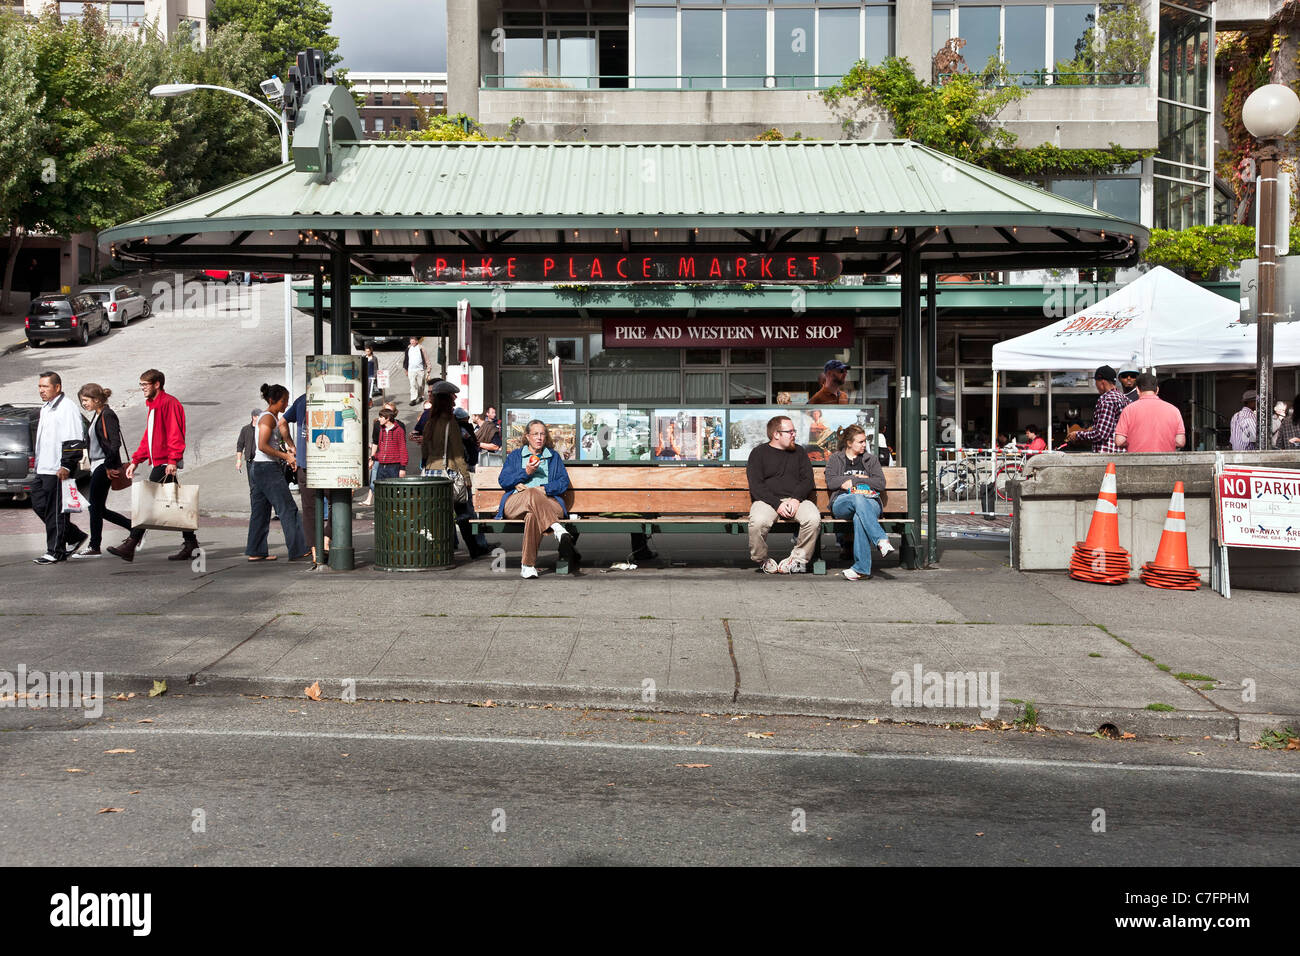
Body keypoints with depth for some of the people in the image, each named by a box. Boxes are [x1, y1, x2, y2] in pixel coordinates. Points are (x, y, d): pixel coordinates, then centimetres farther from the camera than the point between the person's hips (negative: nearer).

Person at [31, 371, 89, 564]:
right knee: (38, 504, 11)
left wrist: (66, 465, -22)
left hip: (58, 470, -10)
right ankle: (75, 536, 22)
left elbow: (75, 440, -18)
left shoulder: (67, 407, -13)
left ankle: (55, 551, 3)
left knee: (56, 510, -4)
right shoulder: (46, 408, 18)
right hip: (43, 469, 10)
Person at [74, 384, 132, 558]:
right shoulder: (96, 415, 17)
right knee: (99, 509, 10)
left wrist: (109, 465, -20)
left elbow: (115, 443, -21)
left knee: (95, 507, -4)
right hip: (97, 466, 10)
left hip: (104, 467, -10)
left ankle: (94, 547, 3)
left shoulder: (107, 415, -13)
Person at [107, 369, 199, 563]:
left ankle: (131, 545, -13)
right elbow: (148, 438, 25)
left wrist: (173, 460, -25)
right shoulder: (153, 405, 20)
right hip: (159, 463, 10)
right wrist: (135, 461, 21)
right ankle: (190, 544, 13)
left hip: (166, 464, -10)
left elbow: (175, 434, -18)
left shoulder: (169, 403, -10)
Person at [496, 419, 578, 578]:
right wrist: (526, 473, -4)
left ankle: (528, 566, -50)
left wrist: (543, 489, -6)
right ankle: (560, 531, -59)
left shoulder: (554, 456, 27)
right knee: (532, 494, -41)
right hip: (515, 503, 0)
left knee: (532, 515, -41)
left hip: (548, 503, 0)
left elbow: (564, 483, 12)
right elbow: (503, 481, 11)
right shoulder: (515, 456, 25)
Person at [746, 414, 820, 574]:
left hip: (796, 499, 2)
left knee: (814, 519, -31)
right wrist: (777, 504, -16)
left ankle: (798, 559, -13)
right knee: (758, 522, -36)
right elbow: (755, 486, -2)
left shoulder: (799, 452, 21)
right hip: (768, 500, -2)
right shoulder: (759, 453, 10)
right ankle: (762, 561, -10)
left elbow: (808, 480, 11)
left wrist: (796, 499, -10)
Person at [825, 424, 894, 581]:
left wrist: (853, 481, 0)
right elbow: (831, 482, 2)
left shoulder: (871, 459, 23)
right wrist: (861, 478, 2)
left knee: (859, 517, -39)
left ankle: (861, 567, -48)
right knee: (859, 499, -40)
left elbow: (881, 484, 8)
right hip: (842, 502, -1)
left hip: (870, 502, 1)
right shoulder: (835, 459, 21)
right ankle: (882, 540, -53)